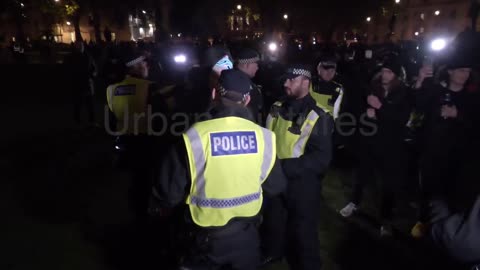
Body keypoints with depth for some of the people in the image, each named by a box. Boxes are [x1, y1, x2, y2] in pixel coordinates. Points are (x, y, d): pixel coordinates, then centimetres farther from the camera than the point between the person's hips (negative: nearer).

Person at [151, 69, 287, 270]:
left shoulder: (193, 138, -23)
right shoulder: (264, 137, -13)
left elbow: (167, 194, -16)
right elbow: (276, 187, 1)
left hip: (206, 239, -2)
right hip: (247, 236, 3)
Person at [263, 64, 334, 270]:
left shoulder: (317, 117, -18)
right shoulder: (277, 108, -1)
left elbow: (321, 158, -23)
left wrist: (284, 166, -30)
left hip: (301, 184, -5)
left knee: (302, 230, 12)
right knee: (272, 219, 26)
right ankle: (271, 250, 54)